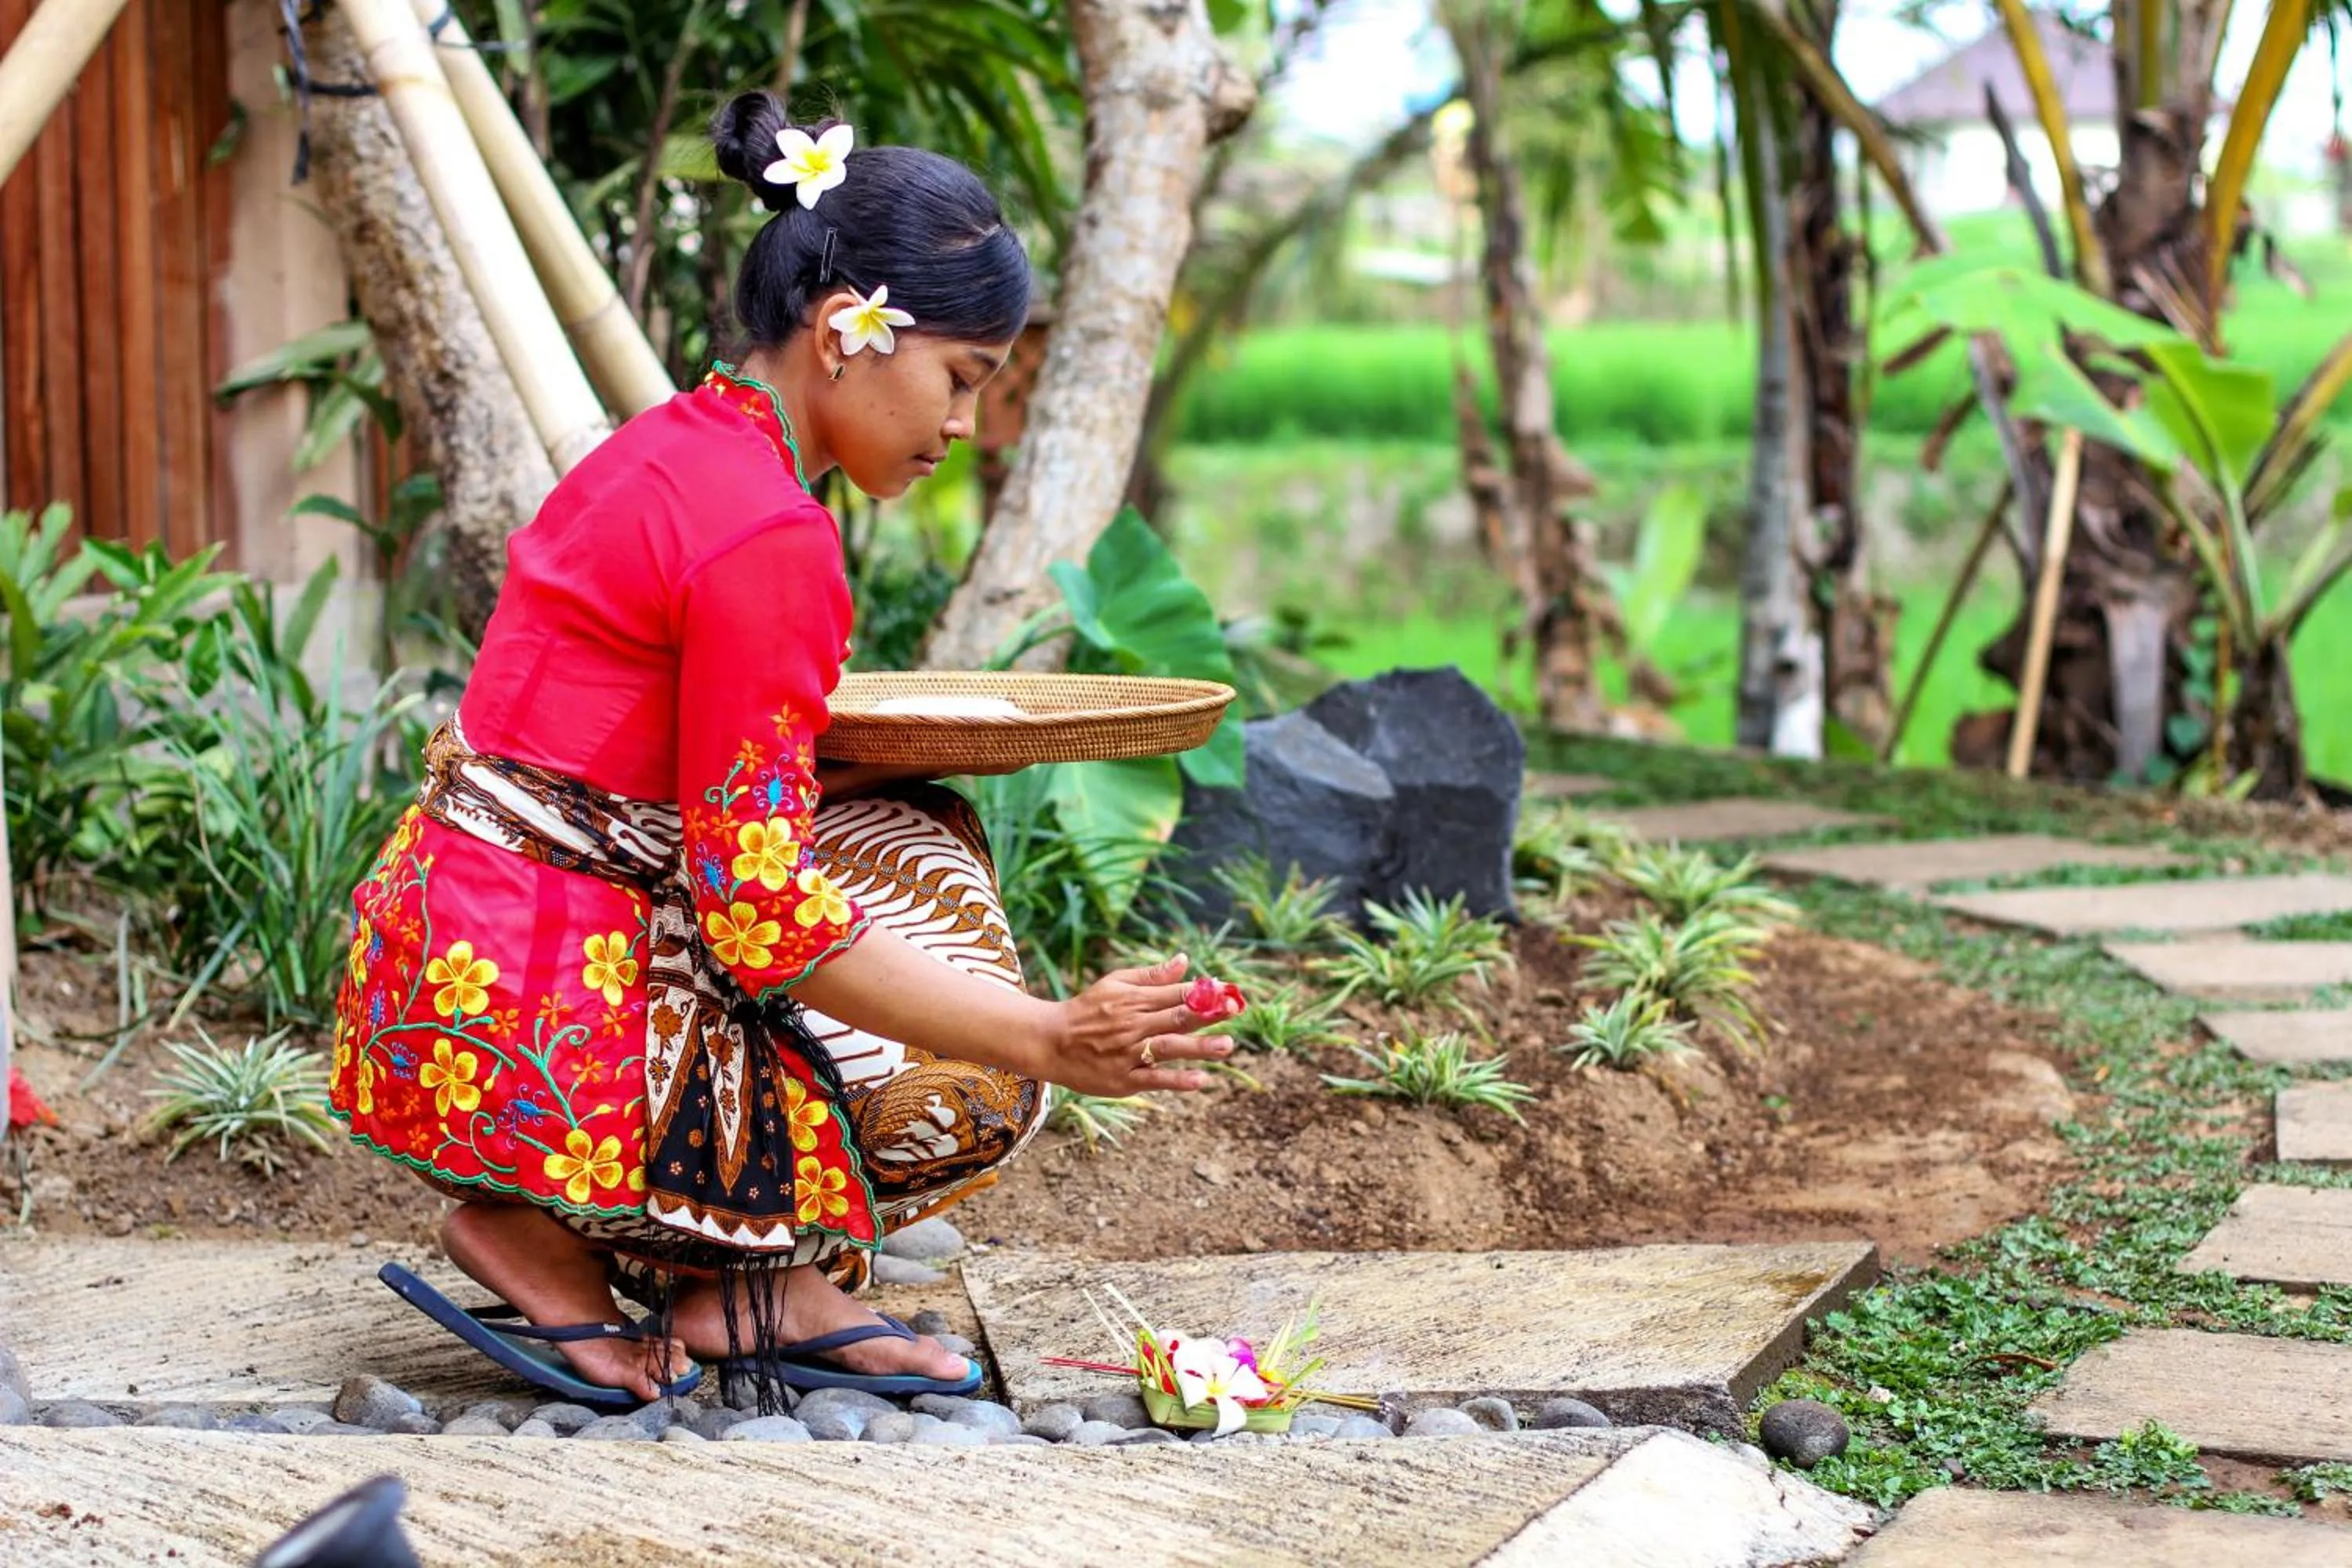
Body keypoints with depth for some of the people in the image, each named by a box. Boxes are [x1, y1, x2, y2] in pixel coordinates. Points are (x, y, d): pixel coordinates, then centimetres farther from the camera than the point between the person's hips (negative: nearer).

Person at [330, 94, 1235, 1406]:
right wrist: (1051, 1040, -18)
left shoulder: (676, 448, 10)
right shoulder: (767, 537, -19)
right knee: (966, 1091, -1)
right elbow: (763, 916, -20)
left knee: (922, 849, 16)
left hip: (445, 948, 10)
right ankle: (547, 1236, 2)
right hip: (524, 1035, -10)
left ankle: (764, 1280, 10)